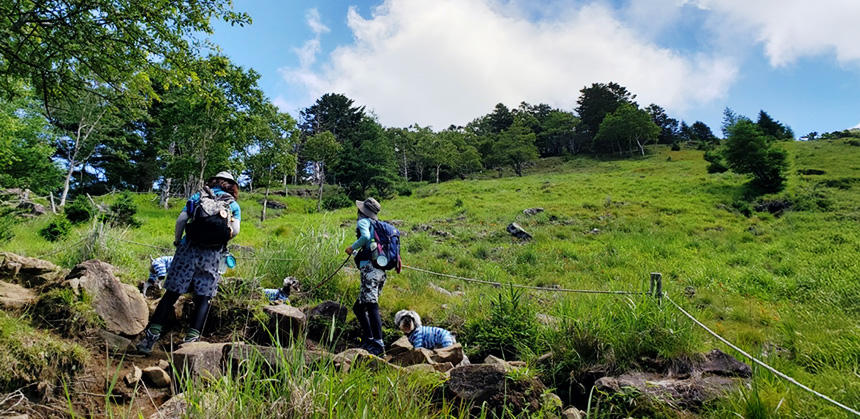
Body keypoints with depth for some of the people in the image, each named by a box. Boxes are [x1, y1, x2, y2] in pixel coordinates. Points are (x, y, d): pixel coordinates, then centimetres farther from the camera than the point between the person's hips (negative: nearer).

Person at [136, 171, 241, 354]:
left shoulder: (198, 196, 16)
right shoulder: (234, 205, 14)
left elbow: (181, 219, 4)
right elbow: (235, 230, 0)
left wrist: (177, 241, 16)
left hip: (189, 248, 1)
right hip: (212, 254, -1)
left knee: (172, 293, 5)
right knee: (204, 297, 5)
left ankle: (151, 335, 5)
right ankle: (192, 338, -3)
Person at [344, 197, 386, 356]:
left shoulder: (363, 221, -2)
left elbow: (366, 237, -22)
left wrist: (352, 247, -7)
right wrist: (356, 253, 31)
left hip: (370, 270, -9)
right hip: (380, 271, 9)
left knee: (372, 307, -12)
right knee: (359, 307, 16)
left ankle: (378, 343, -15)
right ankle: (368, 339, 16)